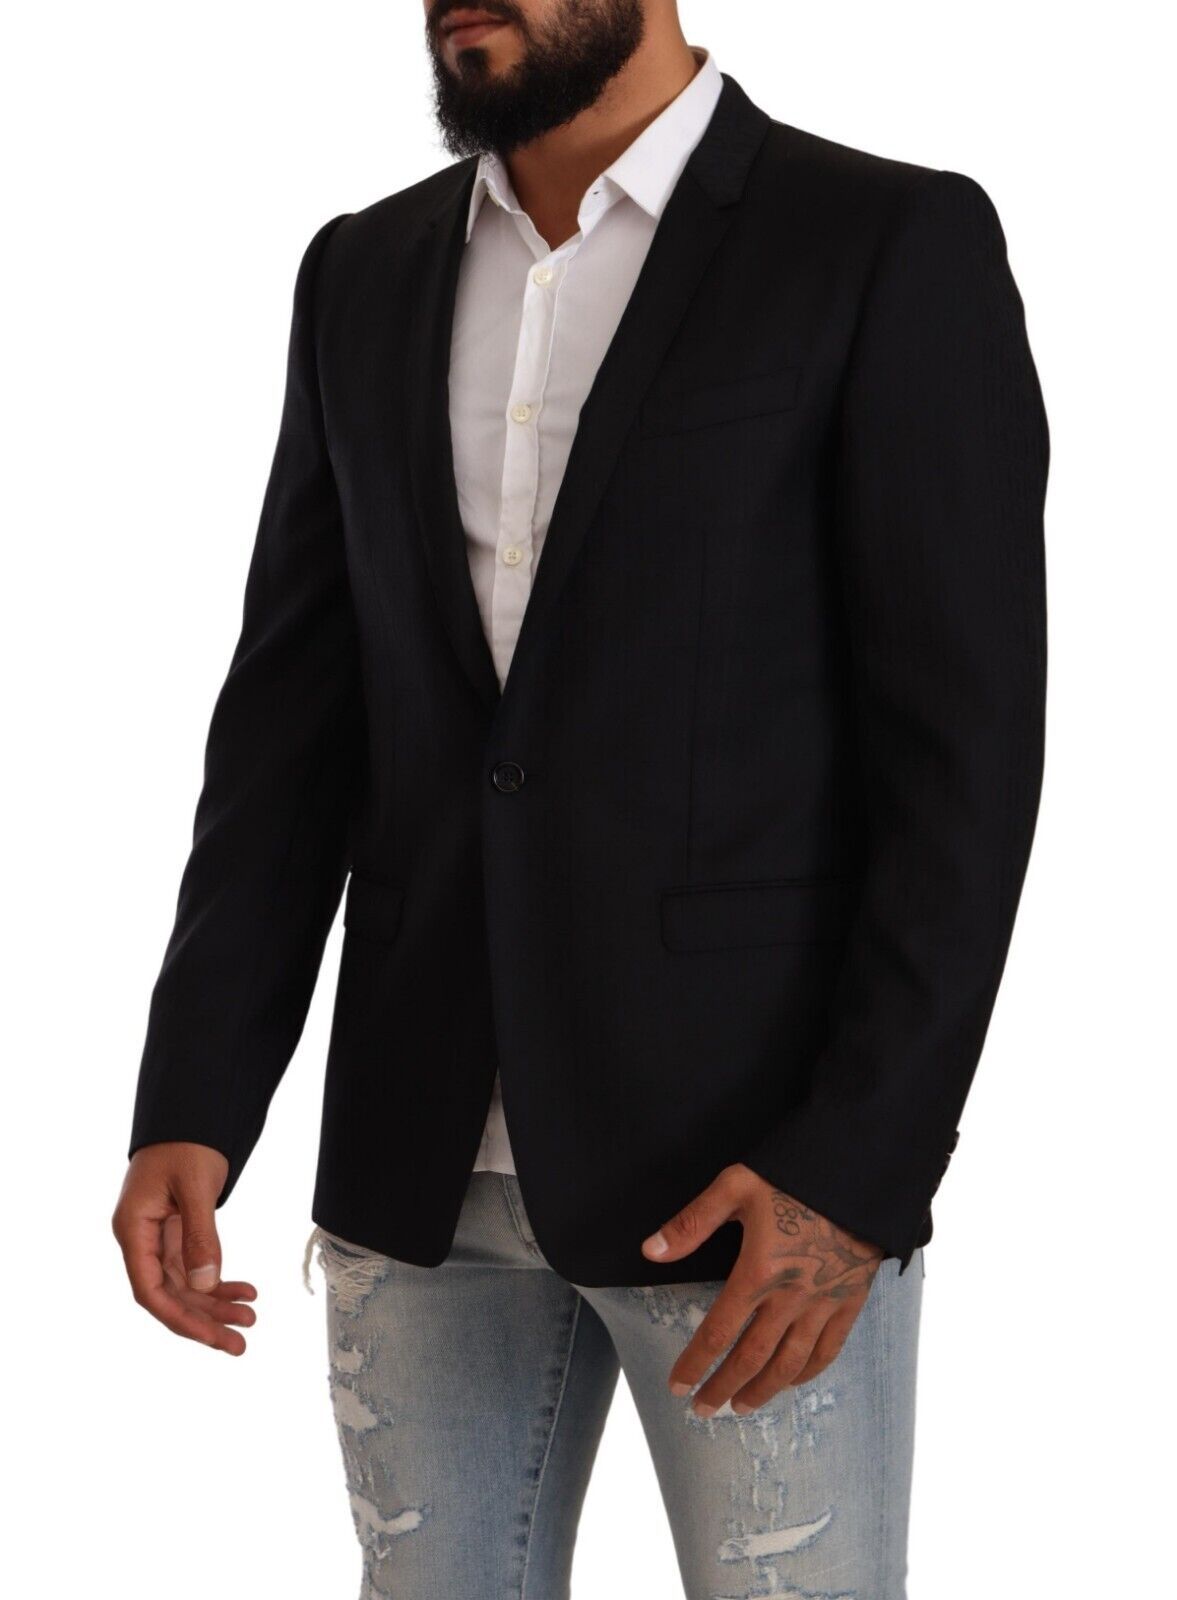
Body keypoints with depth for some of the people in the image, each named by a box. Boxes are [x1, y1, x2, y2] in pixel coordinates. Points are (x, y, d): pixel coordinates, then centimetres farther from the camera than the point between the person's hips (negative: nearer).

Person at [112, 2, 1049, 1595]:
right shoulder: (364, 276, 9)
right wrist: (193, 1106, -1)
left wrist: (860, 1167, -17)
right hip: (426, 1164, 5)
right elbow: (294, 718, 8)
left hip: (757, 1167, -5)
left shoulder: (892, 247, -7)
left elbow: (965, 745, -11)